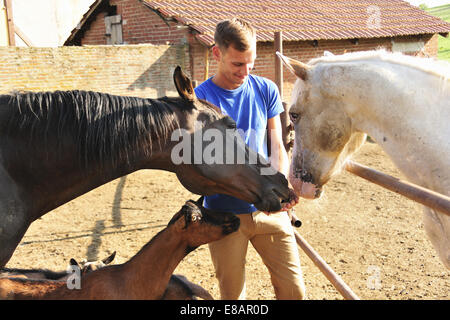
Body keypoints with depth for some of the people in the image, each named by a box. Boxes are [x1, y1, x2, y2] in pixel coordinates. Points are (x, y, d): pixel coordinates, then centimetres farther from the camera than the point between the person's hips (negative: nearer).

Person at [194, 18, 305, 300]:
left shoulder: (266, 90, 2)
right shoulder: (201, 99, -9)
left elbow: (277, 147, 2)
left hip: (270, 210, 3)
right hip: (225, 213, -2)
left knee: (294, 288, 8)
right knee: (233, 293, 12)